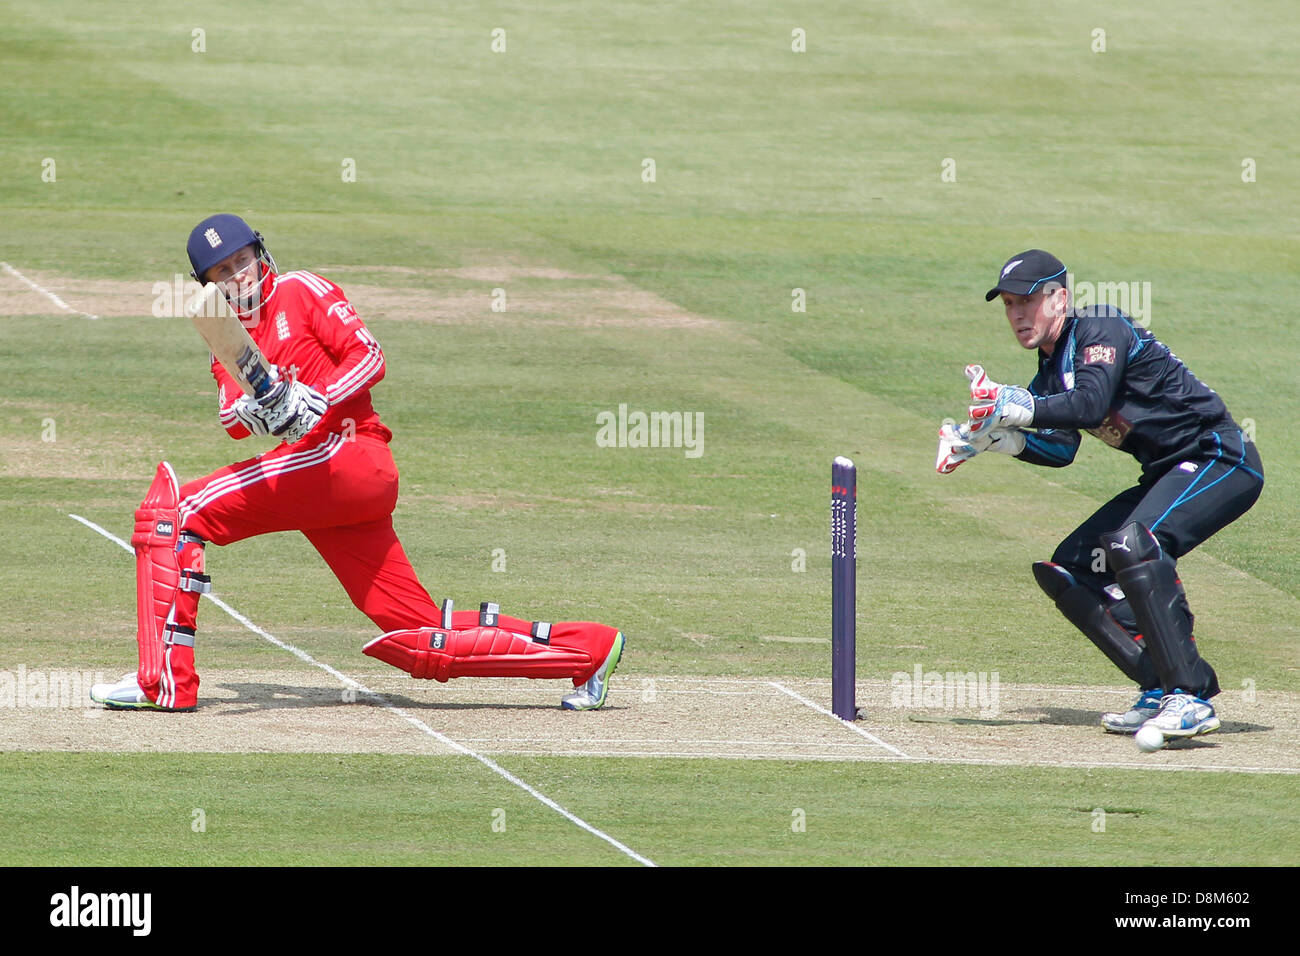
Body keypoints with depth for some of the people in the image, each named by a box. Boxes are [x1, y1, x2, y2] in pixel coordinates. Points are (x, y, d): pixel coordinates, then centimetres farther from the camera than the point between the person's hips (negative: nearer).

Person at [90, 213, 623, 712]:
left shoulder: (302, 292, 10)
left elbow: (369, 358, -2)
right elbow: (231, 420, 7)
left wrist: (318, 400, -19)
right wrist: (251, 409, -17)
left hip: (350, 452, -8)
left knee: (176, 505, -19)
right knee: (419, 640, 2)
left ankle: (165, 681, -25)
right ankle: (586, 649, 9)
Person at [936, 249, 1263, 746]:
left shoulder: (1101, 329, -16)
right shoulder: (1051, 368, 12)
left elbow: (1091, 404, -32)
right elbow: (1060, 449, 5)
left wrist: (1015, 408, -39)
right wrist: (996, 436, -8)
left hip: (1222, 459, -11)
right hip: (1168, 476, 11)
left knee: (1133, 544, -33)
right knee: (1068, 569, 6)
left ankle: (1191, 699, -33)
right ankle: (1161, 690, 2)